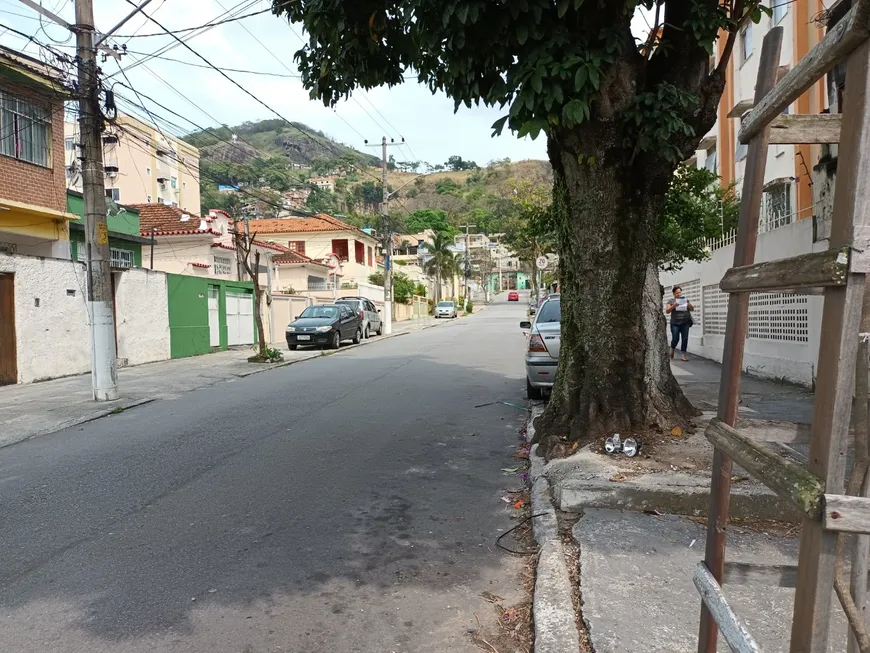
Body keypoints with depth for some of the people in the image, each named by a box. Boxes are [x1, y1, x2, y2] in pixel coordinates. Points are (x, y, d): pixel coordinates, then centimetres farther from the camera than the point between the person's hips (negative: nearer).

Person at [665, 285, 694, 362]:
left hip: (685, 323, 2)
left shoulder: (685, 300, 10)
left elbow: (692, 309, 9)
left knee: (685, 339, -5)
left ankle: (683, 356, -2)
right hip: (675, 323, -2)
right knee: (675, 339, -6)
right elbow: (667, 311, -6)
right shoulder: (671, 300, 3)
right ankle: (672, 350, 24)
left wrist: (690, 305, -14)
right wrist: (674, 306, -23)